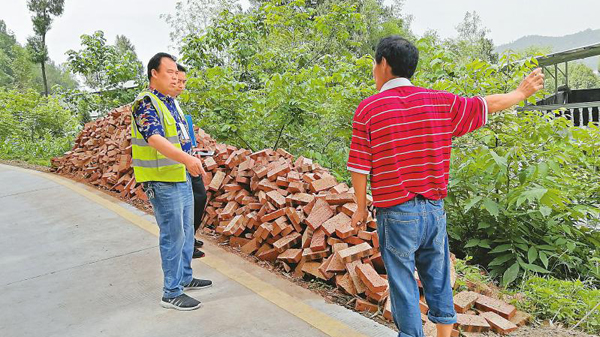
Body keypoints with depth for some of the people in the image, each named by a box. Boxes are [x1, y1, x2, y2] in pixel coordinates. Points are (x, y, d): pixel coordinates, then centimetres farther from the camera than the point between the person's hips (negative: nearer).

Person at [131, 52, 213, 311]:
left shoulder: (170, 102, 14)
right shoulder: (146, 103, -16)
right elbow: (156, 140, -31)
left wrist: (190, 160, 24)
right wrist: (187, 159, -44)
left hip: (182, 178, 9)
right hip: (163, 182, -9)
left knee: (186, 231, 18)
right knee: (173, 236, -3)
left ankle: (184, 277, 33)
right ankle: (171, 293, 8)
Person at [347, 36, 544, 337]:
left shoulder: (368, 109, -9)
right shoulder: (441, 102, 1)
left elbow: (359, 168, -9)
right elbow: (488, 104, 12)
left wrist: (361, 208, 5)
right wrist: (521, 92, 31)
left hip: (396, 213, -4)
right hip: (434, 210, 4)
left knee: (403, 283, 7)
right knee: (438, 280, 19)